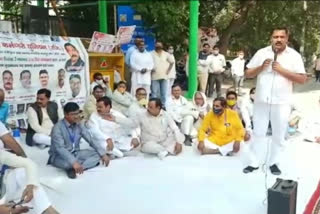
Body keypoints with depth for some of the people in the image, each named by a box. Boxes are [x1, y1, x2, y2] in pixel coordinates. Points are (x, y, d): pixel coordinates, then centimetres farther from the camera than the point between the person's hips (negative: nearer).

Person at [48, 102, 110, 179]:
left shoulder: (79, 125, -2)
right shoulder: (57, 128, -20)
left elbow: (91, 140, -2)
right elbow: (60, 148, -32)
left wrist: (103, 154, -13)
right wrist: (74, 162, -45)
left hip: (75, 153, 7)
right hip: (59, 156, -6)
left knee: (98, 154, -12)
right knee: (68, 163, -40)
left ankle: (72, 169, -23)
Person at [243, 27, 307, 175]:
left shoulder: (294, 55, -2)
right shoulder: (261, 52, 3)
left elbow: (302, 79, -7)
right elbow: (248, 74, 6)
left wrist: (281, 70, -16)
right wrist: (261, 67, -12)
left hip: (281, 103, -1)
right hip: (261, 101, 1)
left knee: (279, 135, 10)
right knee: (258, 133, 8)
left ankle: (273, 163, 27)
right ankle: (254, 162, 21)